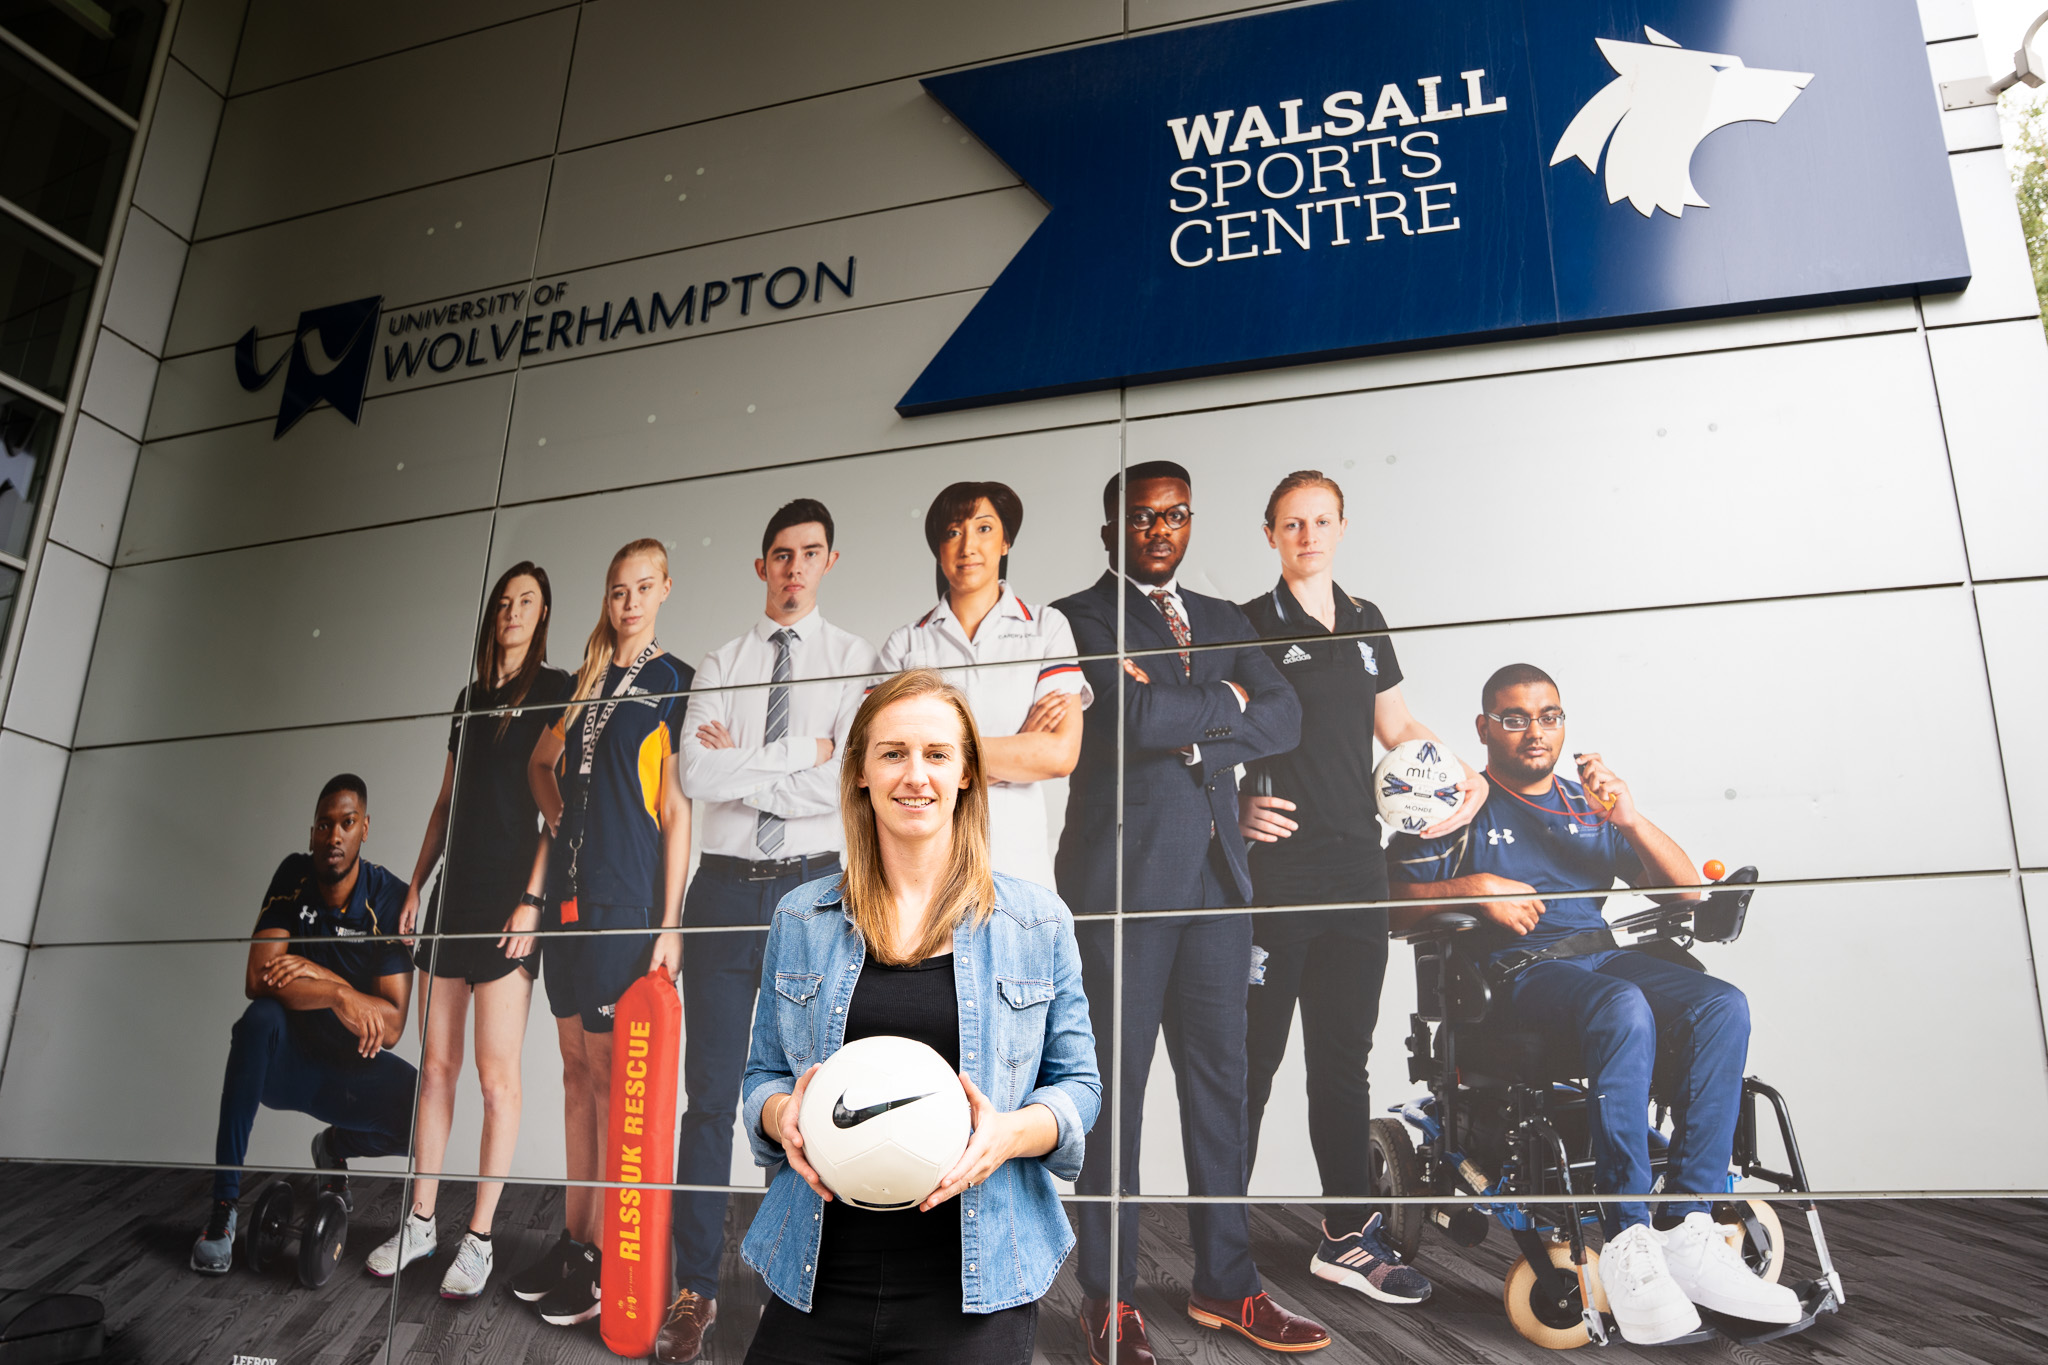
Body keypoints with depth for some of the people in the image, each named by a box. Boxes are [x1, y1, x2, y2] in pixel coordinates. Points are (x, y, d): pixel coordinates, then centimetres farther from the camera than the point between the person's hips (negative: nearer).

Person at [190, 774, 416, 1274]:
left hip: (352, 1067, 0)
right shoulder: (294, 877, -8)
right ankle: (223, 1207, -27)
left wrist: (321, 974, -25)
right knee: (261, 1019, -35)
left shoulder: (391, 900, -13)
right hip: (285, 1059, 0)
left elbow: (390, 1025, -17)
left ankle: (336, 1147, 11)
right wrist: (340, 995, -29)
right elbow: (257, 980, -19)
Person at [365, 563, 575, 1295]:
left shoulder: (556, 691, -2)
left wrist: (533, 898, -15)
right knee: (436, 1065, 10)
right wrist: (415, 885, 14)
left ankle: (480, 1238, 5)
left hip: (508, 899, -6)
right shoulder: (470, 698, 17)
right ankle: (421, 1221, 19)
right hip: (453, 896, 6)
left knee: (496, 1075, -3)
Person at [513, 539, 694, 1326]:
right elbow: (541, 763, 29)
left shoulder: (674, 683, -3)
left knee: (613, 1076, -2)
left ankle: (608, 1263, 6)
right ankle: (573, 1242, 22)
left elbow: (676, 809, -7)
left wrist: (669, 923, -11)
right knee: (577, 1070, 11)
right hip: (570, 892, 6)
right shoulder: (587, 680, 15)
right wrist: (559, 815, 9)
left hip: (627, 900, -6)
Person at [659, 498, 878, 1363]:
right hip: (726, 886, 2)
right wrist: (796, 755, -9)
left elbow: (848, 781, -11)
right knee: (709, 1096, 5)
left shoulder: (855, 661, 3)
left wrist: (741, 763, -6)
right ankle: (695, 1289, 14)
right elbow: (696, 776, -5)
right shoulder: (719, 667, 10)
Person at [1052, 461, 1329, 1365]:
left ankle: (1225, 1283, 22)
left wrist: (1184, 727, -7)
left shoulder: (1224, 620, 19)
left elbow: (1283, 718, 5)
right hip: (1123, 873, -5)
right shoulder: (1077, 618, 1)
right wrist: (1224, 700, -1)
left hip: (1215, 875, 6)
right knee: (1116, 1083, -1)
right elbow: (1132, 718, -16)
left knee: (1219, 1078, 10)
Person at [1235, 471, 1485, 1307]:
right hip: (1274, 865, -5)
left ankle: (1347, 1236, 23)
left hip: (1356, 863, 5)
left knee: (1344, 1057, 12)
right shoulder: (1247, 627, -2)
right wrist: (1233, 806, -15)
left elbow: (1397, 726, 23)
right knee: (1253, 1057, 0)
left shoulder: (1366, 623, 15)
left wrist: (1464, 775, 8)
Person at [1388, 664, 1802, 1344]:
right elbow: (1394, 905, 2)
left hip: (1604, 952, 5)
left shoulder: (1587, 804, 24)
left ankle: (1686, 1227, -26)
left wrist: (1630, 819, -1)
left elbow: (1686, 888, 16)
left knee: (1722, 1007, -25)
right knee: (1624, 1011, -37)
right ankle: (1625, 1241, -35)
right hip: (1519, 974, -5)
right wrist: (1474, 888, -13)